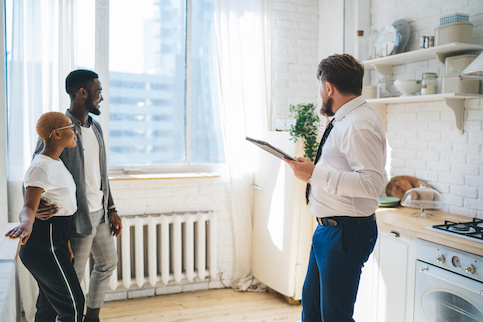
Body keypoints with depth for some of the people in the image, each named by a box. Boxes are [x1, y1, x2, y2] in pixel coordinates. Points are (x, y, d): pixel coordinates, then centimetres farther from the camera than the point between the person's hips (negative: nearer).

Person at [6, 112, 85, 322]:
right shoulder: (41, 167, -20)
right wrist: (26, 223, -52)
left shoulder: (56, 162, 11)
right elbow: (29, 207, -29)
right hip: (44, 243, -10)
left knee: (48, 305, 18)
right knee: (73, 304, 0)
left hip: (55, 240, 10)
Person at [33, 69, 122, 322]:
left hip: (100, 214, 9)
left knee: (108, 262, 23)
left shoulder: (95, 127, 8)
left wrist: (111, 210, 12)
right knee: (72, 278, 5)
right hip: (78, 217, -9)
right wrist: (33, 206, -35)